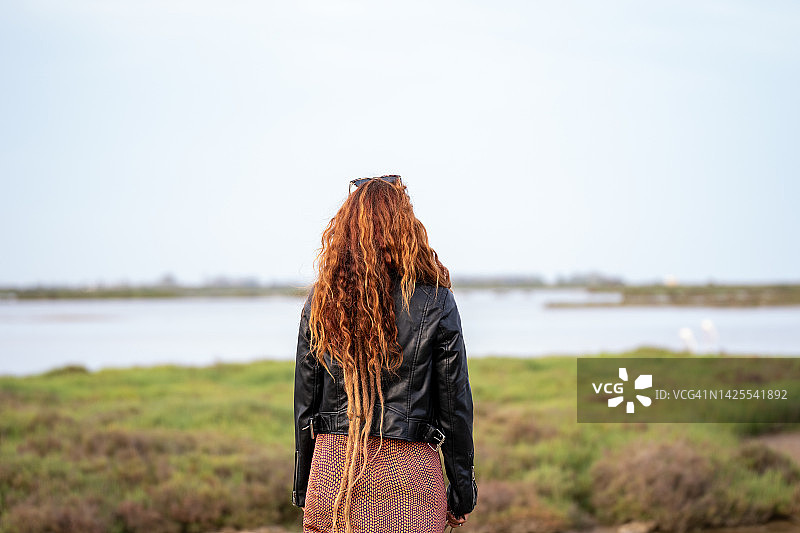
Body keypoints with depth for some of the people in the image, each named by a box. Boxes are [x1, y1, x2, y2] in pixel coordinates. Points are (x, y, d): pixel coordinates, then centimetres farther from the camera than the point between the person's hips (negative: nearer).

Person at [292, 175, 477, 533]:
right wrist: (461, 493, 7)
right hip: (409, 467, -2)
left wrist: (303, 489, 15)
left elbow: (305, 399, 6)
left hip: (333, 463, 2)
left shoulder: (321, 299, 2)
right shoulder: (435, 300, -5)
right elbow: (454, 401, -2)